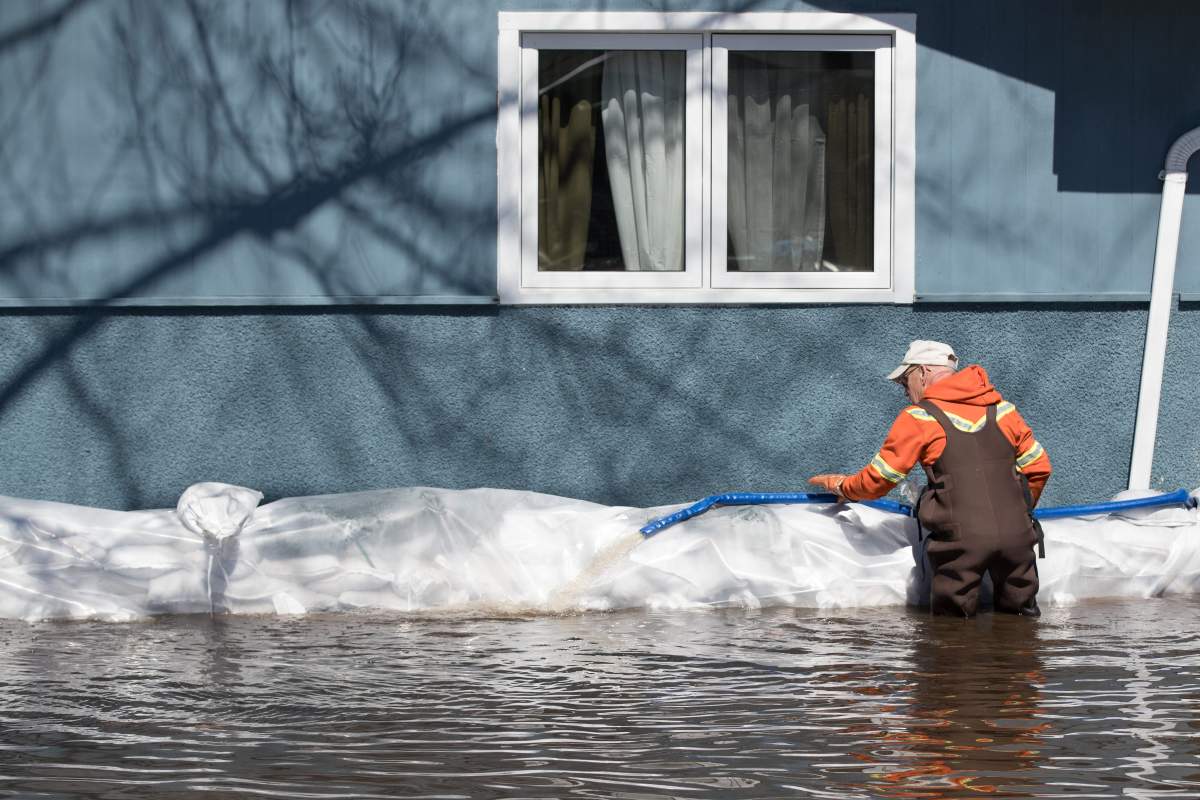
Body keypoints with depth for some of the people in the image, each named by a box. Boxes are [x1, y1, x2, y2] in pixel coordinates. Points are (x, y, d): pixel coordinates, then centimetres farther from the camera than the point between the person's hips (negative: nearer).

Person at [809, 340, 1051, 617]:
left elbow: (877, 480, 8)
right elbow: (1038, 467, 18)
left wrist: (841, 486, 28)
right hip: (1016, 537, 3)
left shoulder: (918, 418, 3)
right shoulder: (1002, 408, 15)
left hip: (962, 540, -3)